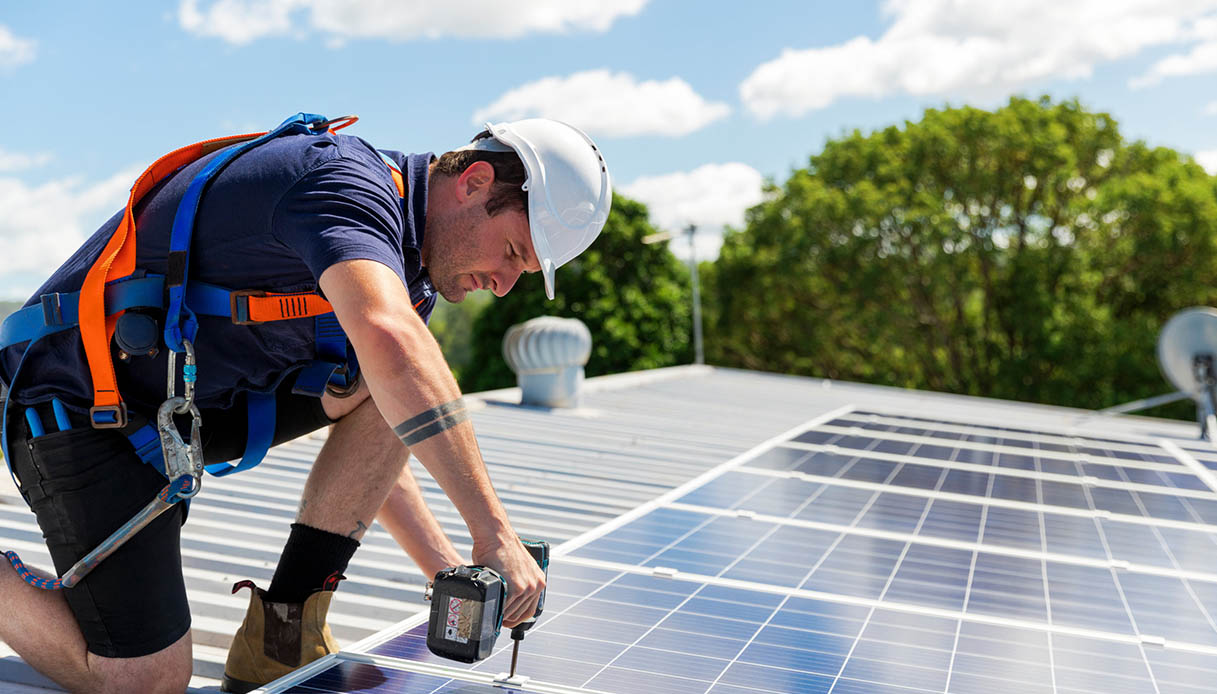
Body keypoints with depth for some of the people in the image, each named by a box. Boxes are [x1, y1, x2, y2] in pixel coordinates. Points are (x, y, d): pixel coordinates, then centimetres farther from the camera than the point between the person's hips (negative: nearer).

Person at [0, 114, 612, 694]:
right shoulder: (350, 184, -23)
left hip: (194, 398, 8)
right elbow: (389, 343, -45)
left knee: (388, 390, -9)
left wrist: (449, 570, 3)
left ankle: (285, 631, -4)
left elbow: (367, 452, 12)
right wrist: (494, 533, -42)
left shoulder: (405, 258, 6)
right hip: (77, 404, -8)